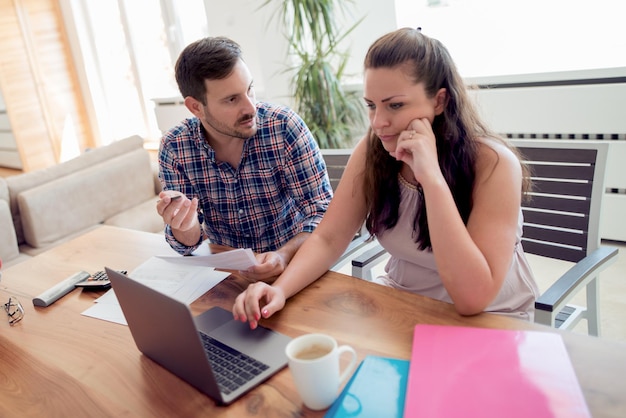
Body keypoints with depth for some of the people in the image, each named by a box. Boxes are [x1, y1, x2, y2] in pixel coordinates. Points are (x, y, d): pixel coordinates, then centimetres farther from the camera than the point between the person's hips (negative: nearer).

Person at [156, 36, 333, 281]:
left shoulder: (285, 127, -16)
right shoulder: (173, 148, -9)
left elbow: (321, 212, -14)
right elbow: (188, 244, -4)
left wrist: (284, 255, -31)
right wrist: (185, 226, -26)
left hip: (290, 263, -1)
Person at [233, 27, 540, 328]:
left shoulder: (493, 164, -24)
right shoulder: (372, 151, -11)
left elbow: (472, 299, -31)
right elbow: (328, 239, -9)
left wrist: (432, 177, -37)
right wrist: (280, 289, -29)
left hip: (488, 319, -3)